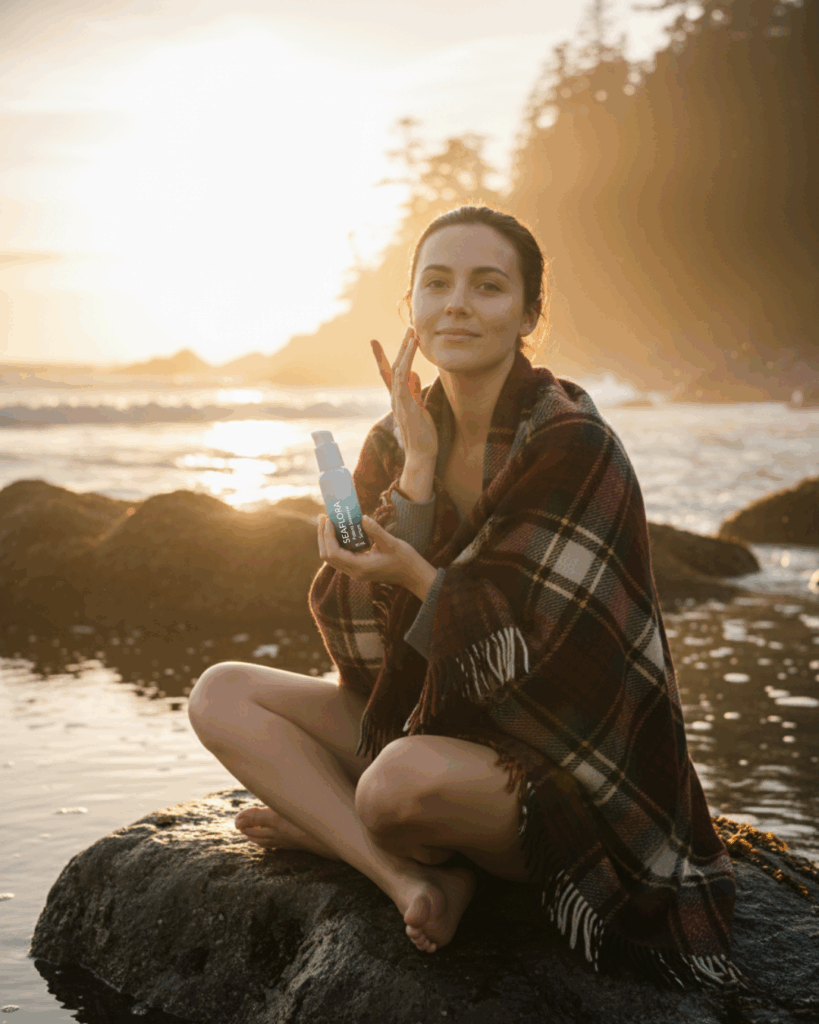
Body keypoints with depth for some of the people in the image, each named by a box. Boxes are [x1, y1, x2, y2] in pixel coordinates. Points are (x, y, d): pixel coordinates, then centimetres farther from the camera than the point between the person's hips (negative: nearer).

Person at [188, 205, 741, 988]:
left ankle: (325, 824, -1)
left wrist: (415, 573, -30)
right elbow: (364, 650, -8)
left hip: (554, 768, -7)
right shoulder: (402, 438, 1)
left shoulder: (572, 446, -17)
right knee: (221, 695, -5)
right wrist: (417, 471, -16)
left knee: (404, 777, -38)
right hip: (432, 725, 7)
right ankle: (414, 878, -19)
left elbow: (527, 655, -19)